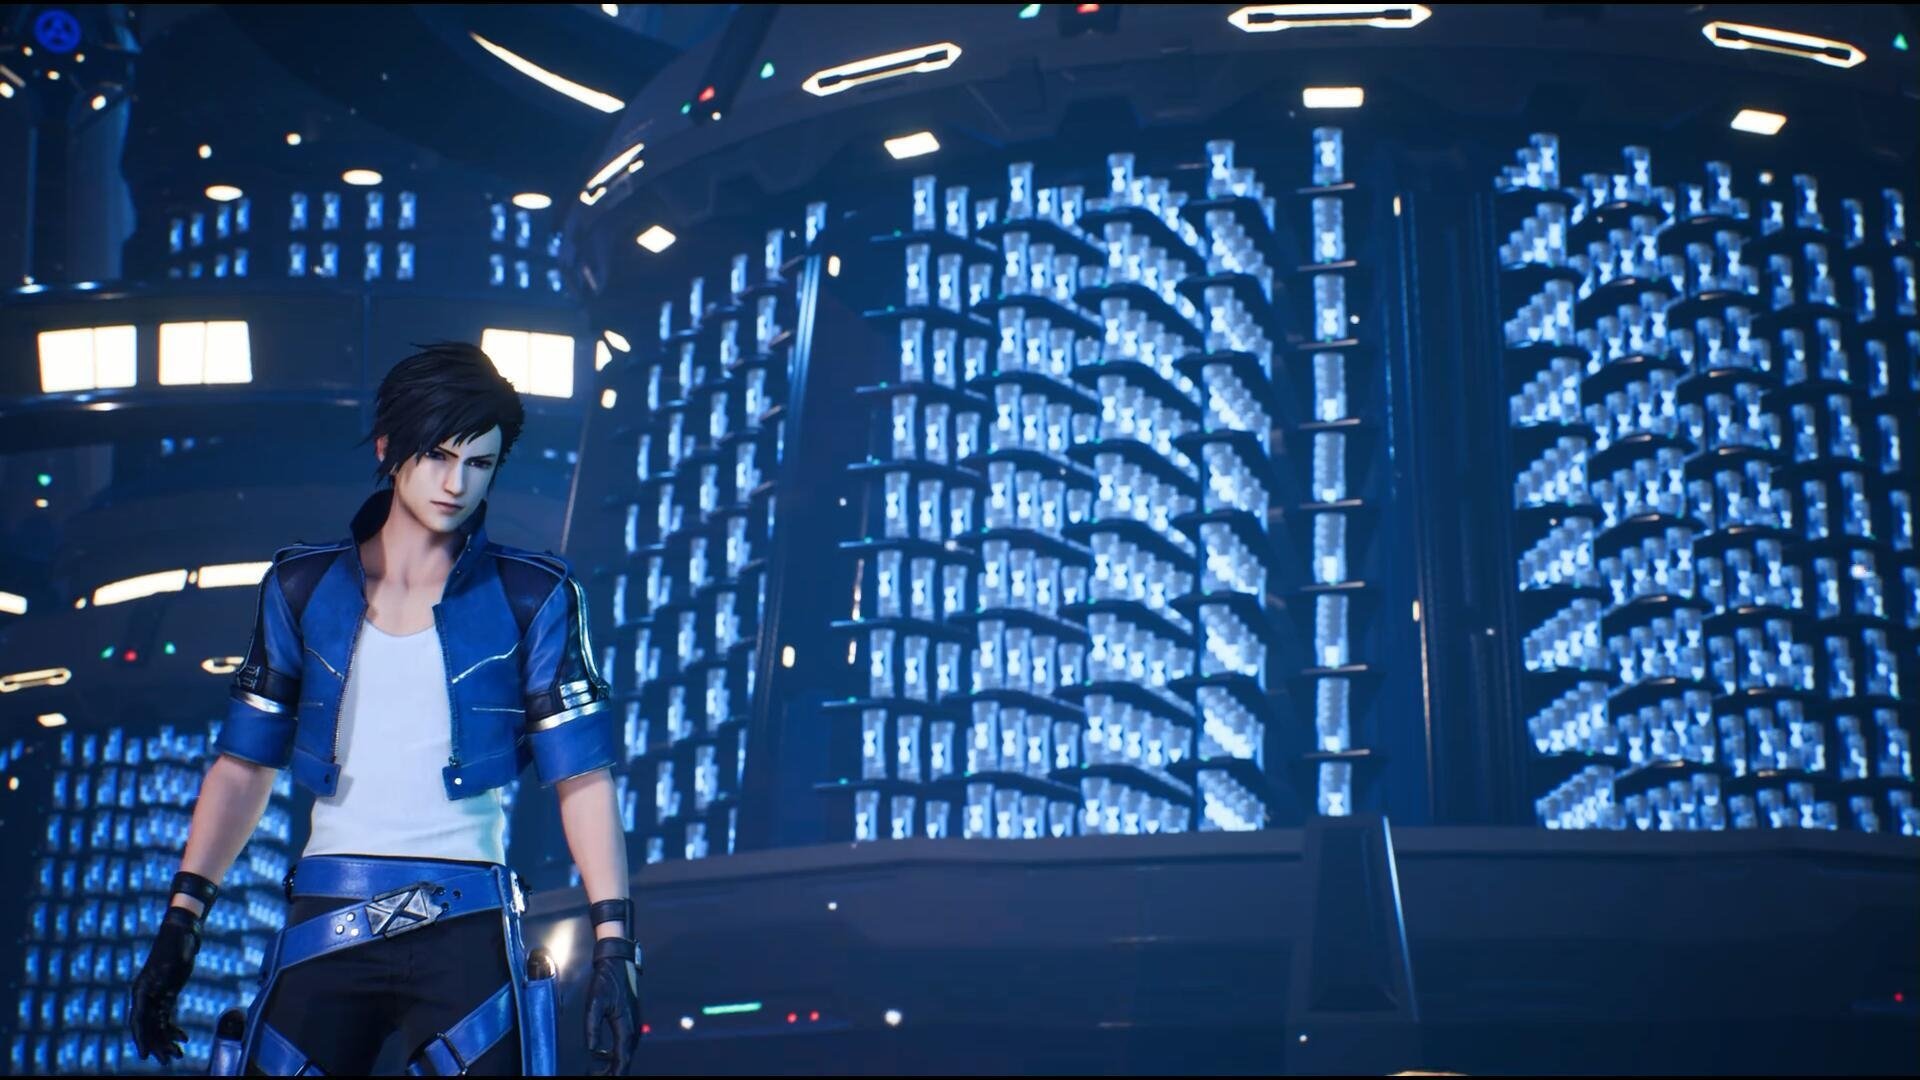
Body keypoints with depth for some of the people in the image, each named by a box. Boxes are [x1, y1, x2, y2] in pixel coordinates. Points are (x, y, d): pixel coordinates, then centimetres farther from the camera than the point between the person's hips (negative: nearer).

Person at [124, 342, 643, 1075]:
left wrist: (613, 945, -7)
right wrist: (182, 922, 5)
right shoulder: (304, 588, 8)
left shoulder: (531, 598, 1)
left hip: (465, 926, -2)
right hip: (326, 923, 2)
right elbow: (244, 767, 11)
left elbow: (582, 778, -1)